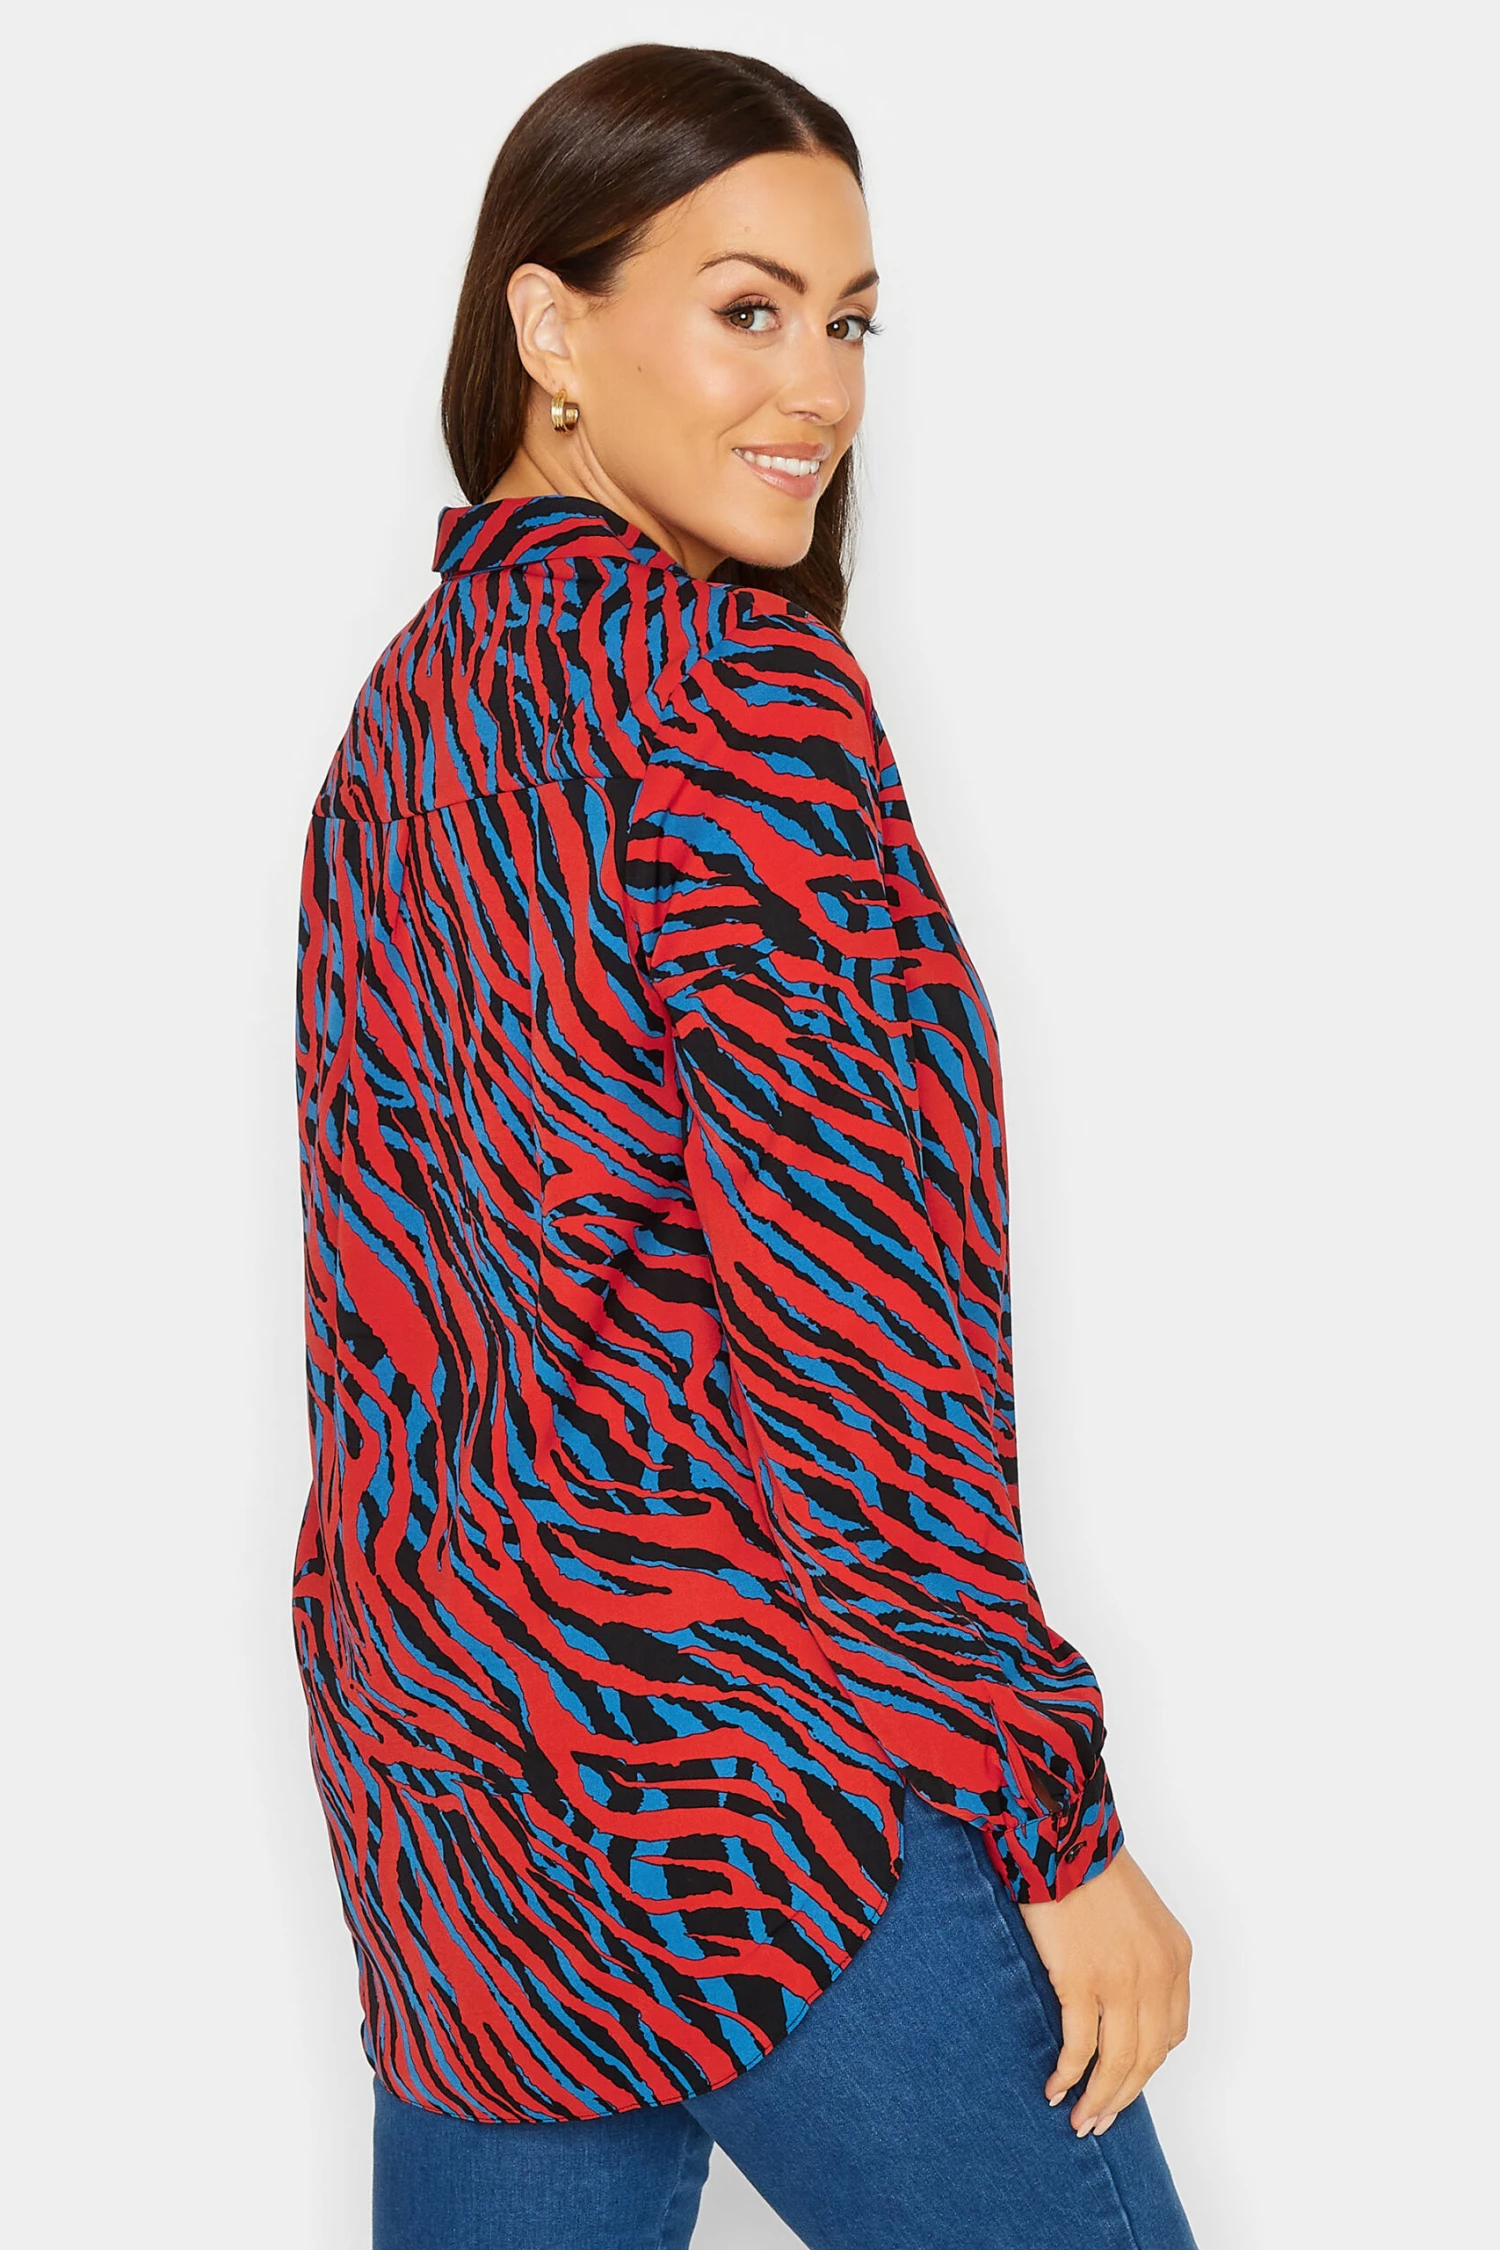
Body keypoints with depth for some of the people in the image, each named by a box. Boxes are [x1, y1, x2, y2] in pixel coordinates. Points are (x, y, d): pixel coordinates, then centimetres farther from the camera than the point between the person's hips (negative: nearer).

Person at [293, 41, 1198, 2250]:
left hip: (436, 1736, 9)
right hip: (741, 1752, -9)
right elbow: (862, 1330, -19)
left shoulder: (406, 704, 10)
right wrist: (1057, 1823, -13)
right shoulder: (733, 690, -15)